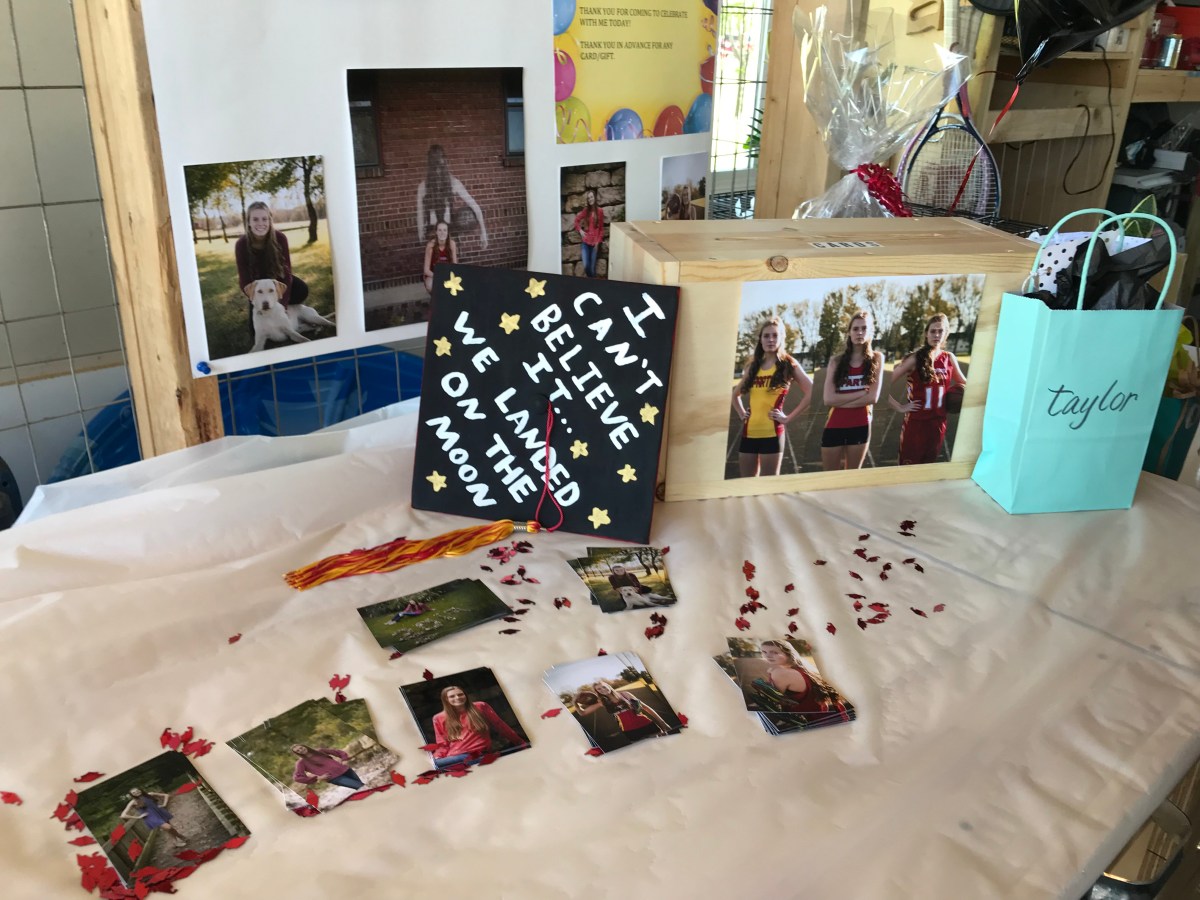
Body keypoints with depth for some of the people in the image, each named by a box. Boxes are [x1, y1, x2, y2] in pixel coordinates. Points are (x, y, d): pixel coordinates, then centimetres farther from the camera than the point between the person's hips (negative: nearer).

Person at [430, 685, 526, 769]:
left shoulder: (480, 707, 9)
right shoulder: (439, 719, 12)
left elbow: (500, 726, 13)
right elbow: (442, 744, 14)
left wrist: (521, 743, 17)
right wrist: (436, 758, -8)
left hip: (479, 755, -2)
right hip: (453, 757, 2)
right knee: (434, 764, -30)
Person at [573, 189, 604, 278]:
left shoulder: (599, 211, -3)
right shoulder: (585, 210, 4)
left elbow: (601, 228, 1)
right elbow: (576, 220, 17)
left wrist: (598, 242, -5)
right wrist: (580, 230, 0)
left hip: (594, 242, -1)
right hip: (585, 242, 1)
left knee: (592, 267, 0)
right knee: (586, 266, -8)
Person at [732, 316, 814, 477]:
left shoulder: (788, 364, 1)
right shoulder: (753, 366, 13)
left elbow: (811, 392, -9)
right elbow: (736, 394, 26)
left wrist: (788, 418, -10)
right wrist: (742, 414, 10)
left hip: (772, 433, -5)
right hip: (749, 433, 5)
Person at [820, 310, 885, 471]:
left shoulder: (876, 358, 1)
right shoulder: (836, 361, 1)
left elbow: (873, 398, -9)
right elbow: (828, 399, -10)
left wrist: (841, 402, -10)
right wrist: (861, 393, -13)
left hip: (860, 427, 0)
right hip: (834, 427, 0)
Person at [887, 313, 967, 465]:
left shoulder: (949, 358, 4)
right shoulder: (915, 359, -11)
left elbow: (963, 383, 21)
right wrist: (899, 407, -14)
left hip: (938, 422, 5)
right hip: (916, 422, -5)